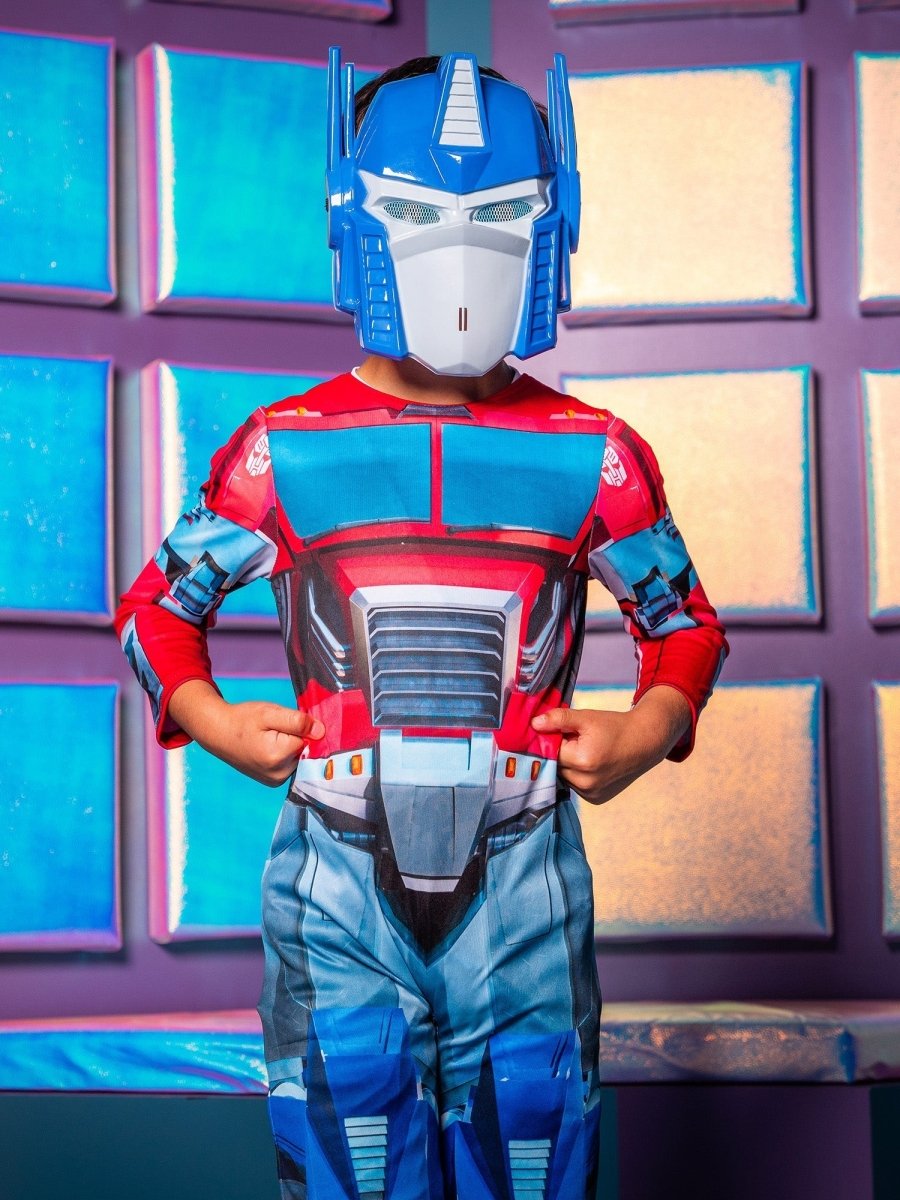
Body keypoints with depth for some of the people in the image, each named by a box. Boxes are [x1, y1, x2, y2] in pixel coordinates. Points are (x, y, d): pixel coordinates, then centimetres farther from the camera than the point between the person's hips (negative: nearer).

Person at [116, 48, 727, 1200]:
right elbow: (158, 606, 13)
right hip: (339, 882, 0)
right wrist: (213, 721, -2)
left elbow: (684, 621, 16)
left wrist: (645, 734, -2)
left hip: (521, 883, 1)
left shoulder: (589, 458, 3)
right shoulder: (286, 452, 1)